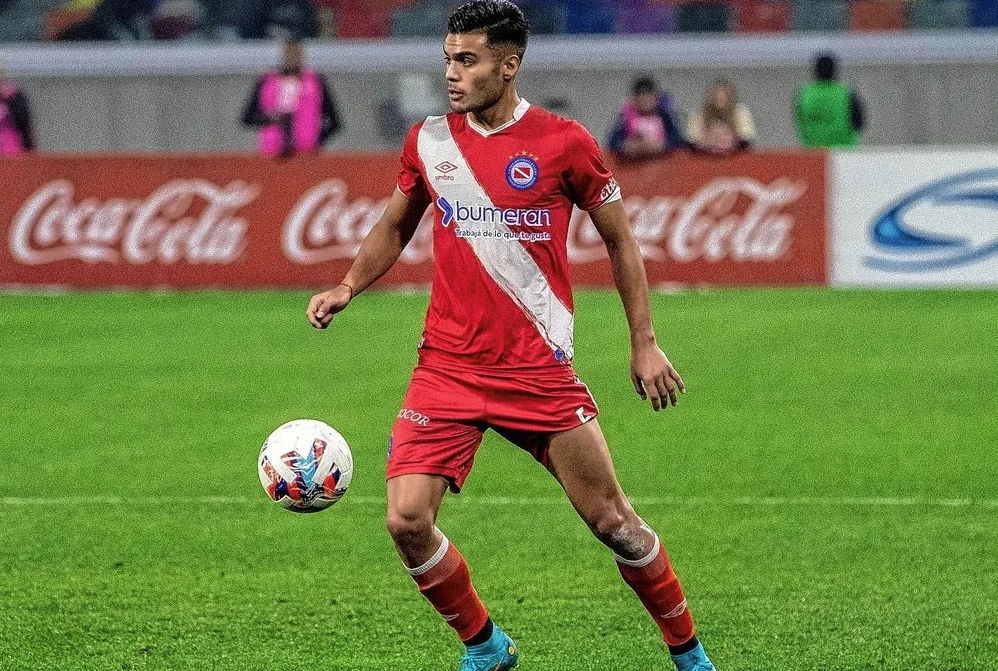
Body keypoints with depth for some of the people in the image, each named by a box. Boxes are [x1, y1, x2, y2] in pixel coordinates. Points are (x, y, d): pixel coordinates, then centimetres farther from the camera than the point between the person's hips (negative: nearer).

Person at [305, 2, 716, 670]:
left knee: (612, 521, 0)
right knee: (407, 520, -11)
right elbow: (395, 227, 21)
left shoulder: (563, 142, -5)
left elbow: (620, 238, 5)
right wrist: (347, 288, 4)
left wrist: (644, 343, 3)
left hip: (539, 367, -3)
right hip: (447, 366, 3)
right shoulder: (428, 141, 4)